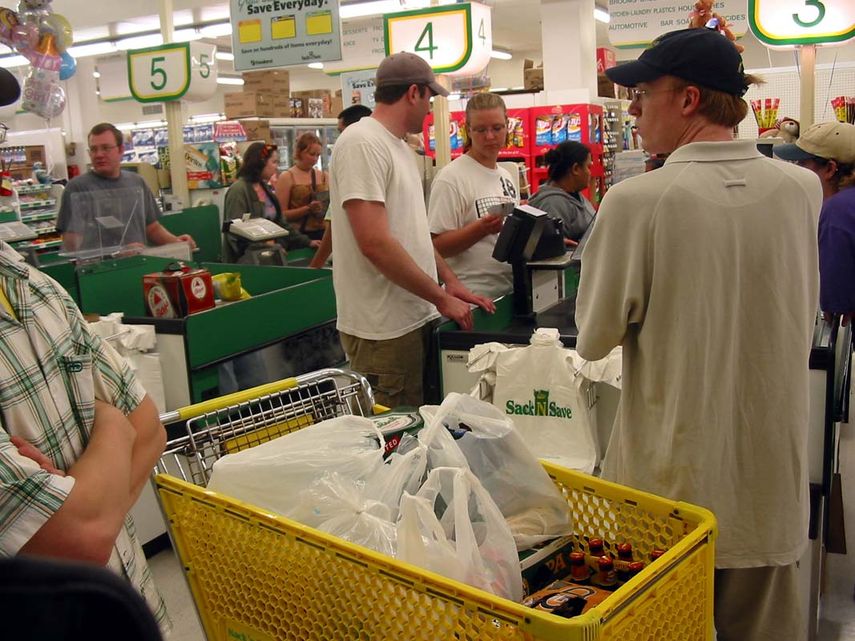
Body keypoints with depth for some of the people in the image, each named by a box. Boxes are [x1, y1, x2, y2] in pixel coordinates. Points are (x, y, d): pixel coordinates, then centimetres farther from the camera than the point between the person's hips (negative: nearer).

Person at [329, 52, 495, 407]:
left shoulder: (400, 147, 16)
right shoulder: (362, 144, -16)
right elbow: (375, 243, -24)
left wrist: (449, 279, 10)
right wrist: (441, 298, -16)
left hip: (416, 318, 9)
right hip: (383, 330, -9)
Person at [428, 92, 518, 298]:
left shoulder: (506, 176, 12)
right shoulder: (450, 178, -11)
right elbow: (437, 246, -16)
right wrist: (482, 228, -28)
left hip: (510, 290, 7)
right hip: (473, 297, -7)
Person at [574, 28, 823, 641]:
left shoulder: (636, 201, -19)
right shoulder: (803, 188, -6)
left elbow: (595, 338, -9)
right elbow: (802, 319, 9)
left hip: (674, 473, -4)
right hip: (771, 475, 4)